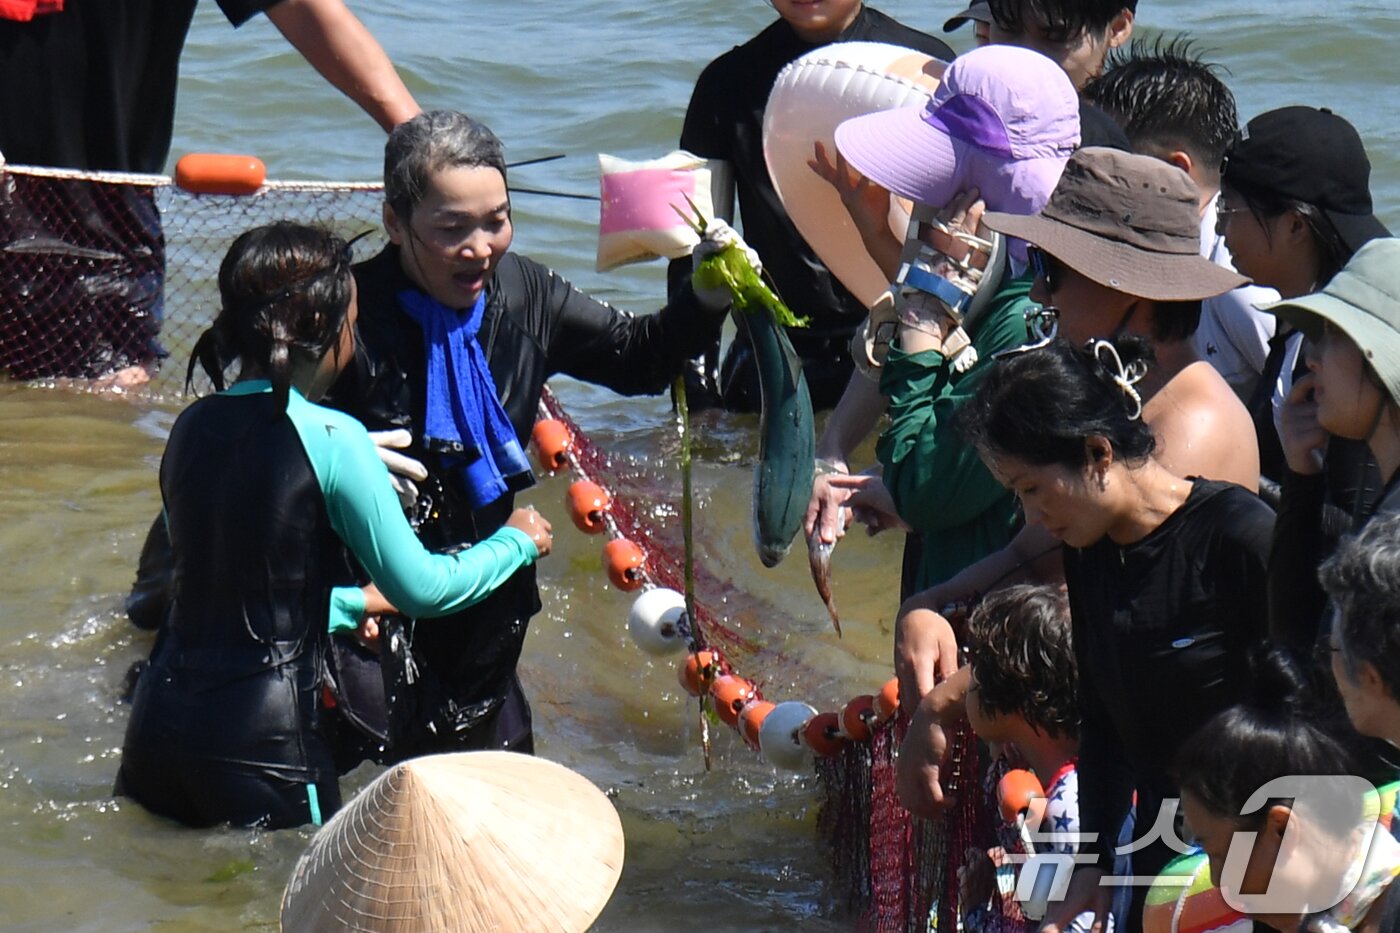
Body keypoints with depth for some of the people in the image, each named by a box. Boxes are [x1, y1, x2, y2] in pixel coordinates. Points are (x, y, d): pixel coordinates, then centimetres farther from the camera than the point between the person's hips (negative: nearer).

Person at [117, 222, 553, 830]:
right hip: (260, 739, -6)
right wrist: (517, 542, 14)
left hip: (159, 713, 6)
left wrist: (352, 604, 37)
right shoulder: (331, 440, -11)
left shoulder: (193, 428, 8)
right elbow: (422, 589, -4)